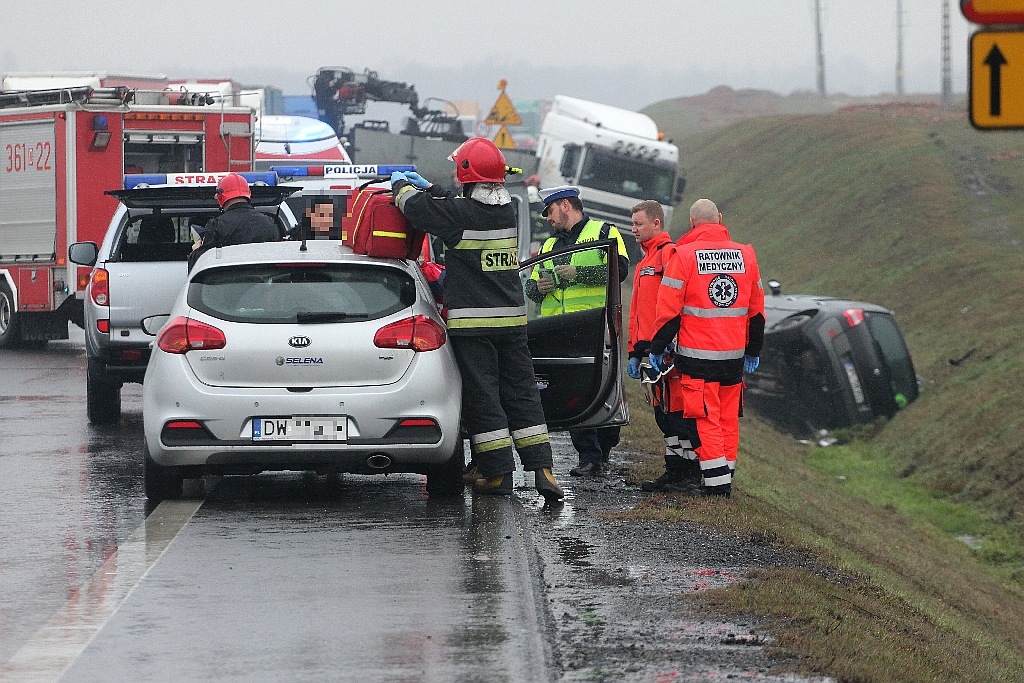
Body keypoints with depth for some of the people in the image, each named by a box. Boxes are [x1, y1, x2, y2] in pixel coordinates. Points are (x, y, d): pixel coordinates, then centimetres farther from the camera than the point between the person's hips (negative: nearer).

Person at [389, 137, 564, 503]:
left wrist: (402, 185, 17)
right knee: (520, 392, 8)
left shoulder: (461, 214, -14)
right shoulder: (506, 209, 7)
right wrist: (427, 187, 32)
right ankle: (541, 467, 2)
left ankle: (498, 472, 2)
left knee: (481, 396, 1)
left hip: (472, 322, -6)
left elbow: (417, 207, -5)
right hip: (512, 319, 6)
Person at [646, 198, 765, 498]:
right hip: (734, 354, 4)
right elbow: (756, 309, 14)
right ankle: (726, 477, 15)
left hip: (696, 354, -4)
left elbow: (668, 308, -9)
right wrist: (753, 351, 23)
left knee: (704, 417, -1)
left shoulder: (684, 255, -8)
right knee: (728, 417, 12)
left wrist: (657, 348, 1)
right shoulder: (746, 255, 7)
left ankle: (716, 481, -6)